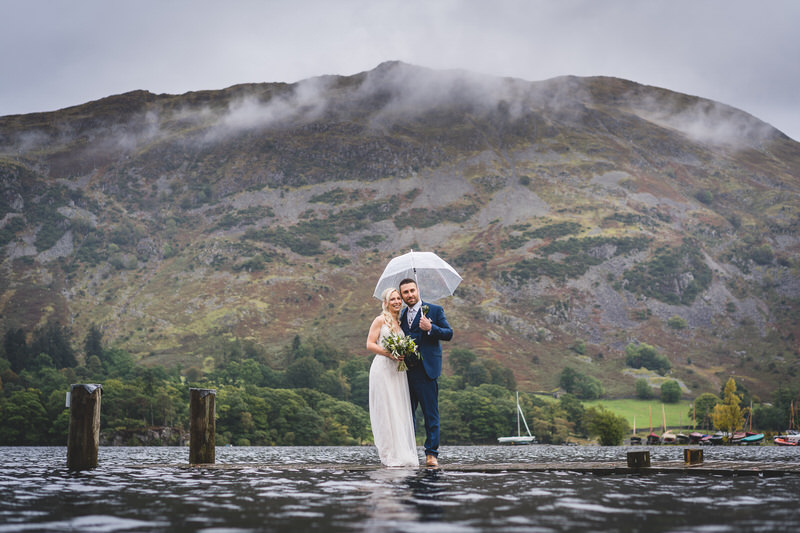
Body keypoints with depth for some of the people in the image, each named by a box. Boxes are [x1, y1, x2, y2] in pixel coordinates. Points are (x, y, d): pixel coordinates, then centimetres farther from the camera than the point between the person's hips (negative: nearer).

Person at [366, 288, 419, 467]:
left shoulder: (400, 322, 17)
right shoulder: (380, 320, -1)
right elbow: (370, 344, -7)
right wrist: (390, 353, -17)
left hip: (398, 370, 6)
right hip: (383, 368, -6)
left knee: (400, 410, 4)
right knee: (387, 410, -7)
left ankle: (403, 454, 6)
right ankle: (391, 454, -4)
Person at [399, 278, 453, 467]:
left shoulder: (435, 310, 3)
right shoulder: (401, 315, 17)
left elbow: (449, 333, -3)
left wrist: (430, 328, -18)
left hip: (426, 370, -5)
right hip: (406, 371, 5)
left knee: (431, 413, -4)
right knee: (406, 413, 7)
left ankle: (431, 454, -1)